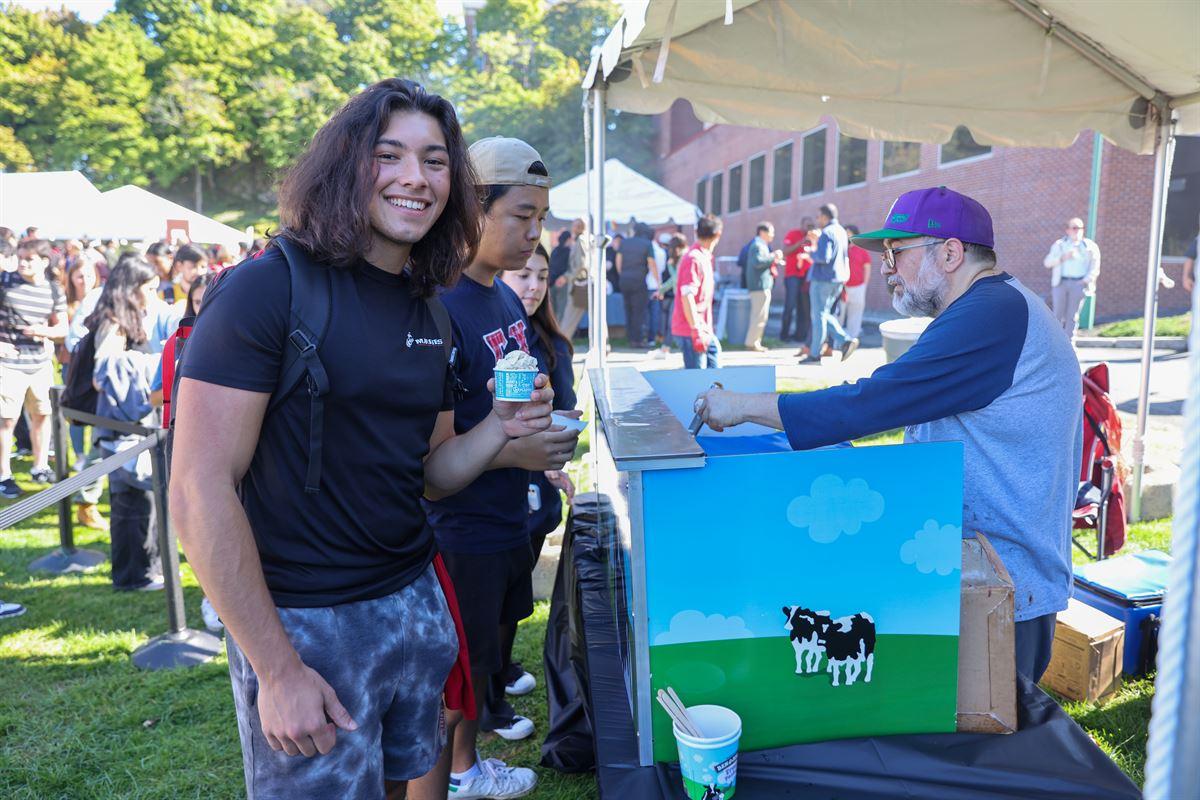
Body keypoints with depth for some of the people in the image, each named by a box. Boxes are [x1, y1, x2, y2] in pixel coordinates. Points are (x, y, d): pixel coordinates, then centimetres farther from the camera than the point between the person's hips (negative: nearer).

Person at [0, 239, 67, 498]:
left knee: (42, 414, 14)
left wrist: (42, 331, -12)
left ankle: (40, 467, 29)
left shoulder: (54, 290, 3)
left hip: (41, 362, 4)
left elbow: (62, 328, 8)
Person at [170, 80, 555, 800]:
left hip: (414, 598, 7)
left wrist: (500, 429, -8)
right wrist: (278, 670, -18)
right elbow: (200, 492, -18)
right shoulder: (268, 288, -15)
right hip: (303, 623, -6)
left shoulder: (431, 313, 6)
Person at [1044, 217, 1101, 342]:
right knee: (1058, 314, -1)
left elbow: (1094, 268, 8)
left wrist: (1085, 281, -6)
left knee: (1072, 315, -2)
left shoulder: (1090, 246, 9)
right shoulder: (1059, 245, 11)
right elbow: (1047, 262, 2)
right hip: (1061, 282, 0)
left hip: (1078, 284, 0)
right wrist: (1063, 257, -12)